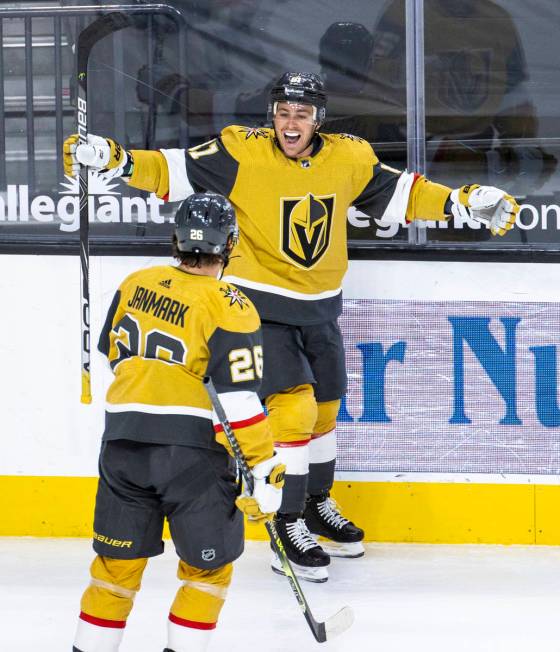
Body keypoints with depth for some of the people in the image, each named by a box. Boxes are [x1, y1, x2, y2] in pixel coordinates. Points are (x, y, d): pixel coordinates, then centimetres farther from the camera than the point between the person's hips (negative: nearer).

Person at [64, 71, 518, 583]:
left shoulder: (349, 158, -5)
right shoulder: (242, 153, -17)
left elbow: (399, 193, 6)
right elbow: (173, 171, -20)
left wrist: (464, 200, -2)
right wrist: (113, 159, -33)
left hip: (320, 306, 5)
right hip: (261, 303, -5)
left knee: (324, 407, 19)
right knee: (293, 405, -15)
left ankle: (317, 506, 41)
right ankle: (288, 528, -5)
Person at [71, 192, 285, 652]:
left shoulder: (136, 285, 9)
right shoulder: (229, 308, -7)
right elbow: (240, 399, -12)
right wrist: (265, 472, -9)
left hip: (123, 442, 5)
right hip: (192, 450, -5)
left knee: (117, 562, 15)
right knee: (207, 567, 10)